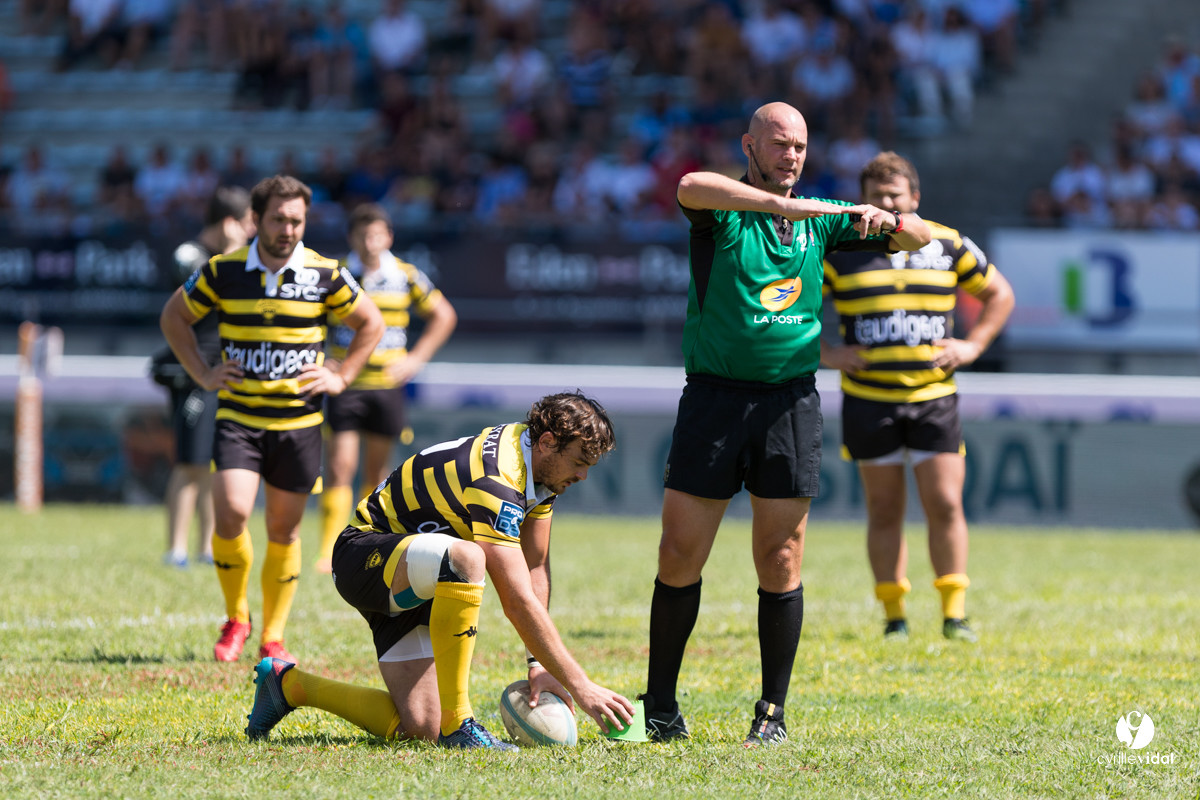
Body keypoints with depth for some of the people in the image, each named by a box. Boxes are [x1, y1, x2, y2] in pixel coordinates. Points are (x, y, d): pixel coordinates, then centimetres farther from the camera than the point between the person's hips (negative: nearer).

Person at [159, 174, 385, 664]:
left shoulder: (324, 275, -1)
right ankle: (235, 619, 5)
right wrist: (202, 374, 6)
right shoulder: (223, 272, -2)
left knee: (284, 531, 7)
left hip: (299, 421, 1)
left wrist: (341, 377, 5)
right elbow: (173, 317, 14)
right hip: (238, 416, -1)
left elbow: (371, 324, 14)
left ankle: (273, 638, 21)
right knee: (231, 513, -17)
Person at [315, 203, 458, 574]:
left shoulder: (406, 277, 1)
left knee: (376, 471, 10)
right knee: (341, 467, -11)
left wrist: (417, 358, 4)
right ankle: (329, 551, -11)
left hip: (387, 386, 2)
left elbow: (444, 315, 13)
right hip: (346, 383, -2)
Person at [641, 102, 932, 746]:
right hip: (713, 396, -3)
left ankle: (773, 712, 9)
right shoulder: (722, 210, -2)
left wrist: (887, 221, -8)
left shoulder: (820, 219, 11)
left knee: (780, 565, 1)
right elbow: (691, 187, -27)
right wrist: (781, 203, -35)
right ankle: (660, 705, 8)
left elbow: (918, 237, 16)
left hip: (790, 400, 3)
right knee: (680, 558, -3)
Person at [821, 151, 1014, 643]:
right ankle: (894, 616, 9)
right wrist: (826, 352, -4)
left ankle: (954, 613, 2)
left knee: (945, 506, -5)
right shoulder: (838, 251, 1)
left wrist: (974, 346, 4)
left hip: (934, 397, 1)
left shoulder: (948, 246, 5)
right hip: (868, 399, 0)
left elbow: (999, 294, 16)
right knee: (884, 511, 2)